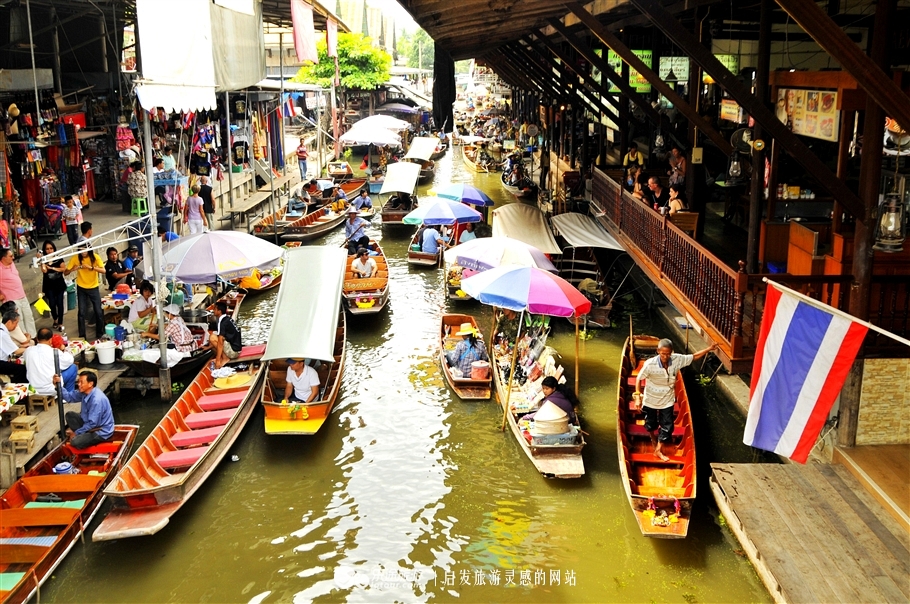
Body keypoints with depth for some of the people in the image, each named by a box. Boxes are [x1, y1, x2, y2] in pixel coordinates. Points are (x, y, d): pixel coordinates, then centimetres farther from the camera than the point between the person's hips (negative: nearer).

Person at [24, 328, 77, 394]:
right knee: (73, 367, 13)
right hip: (51, 390, -5)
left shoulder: (28, 350, -2)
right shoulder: (55, 352, -13)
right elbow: (70, 360, 4)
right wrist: (64, 349, 23)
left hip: (33, 389, 5)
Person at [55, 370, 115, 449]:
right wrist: (58, 384, -7)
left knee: (75, 442, -25)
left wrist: (76, 433, -15)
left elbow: (93, 424, -27)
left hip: (102, 432, -9)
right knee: (70, 415, 8)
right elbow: (69, 397, 8)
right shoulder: (85, 392, -4)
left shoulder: (97, 400, -31)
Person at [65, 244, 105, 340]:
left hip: (94, 288, 0)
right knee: (82, 313, -1)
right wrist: (73, 269, -31)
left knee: (98, 312, 3)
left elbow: (103, 271, -23)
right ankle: (82, 336, 9)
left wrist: (91, 267, -36)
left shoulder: (95, 257, -14)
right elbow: (65, 273, -11)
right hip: (81, 288, 0)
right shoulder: (75, 258, -12)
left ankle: (100, 334, 20)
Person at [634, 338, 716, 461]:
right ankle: (653, 437, 53)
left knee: (667, 426, 6)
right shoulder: (650, 364, -28)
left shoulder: (677, 360, -19)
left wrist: (708, 349, -7)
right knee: (651, 424, 19)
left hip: (667, 400, 2)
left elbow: (694, 356, -3)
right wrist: (638, 396, -21)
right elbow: (639, 378, -17)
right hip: (650, 400, -2)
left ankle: (658, 450, 24)